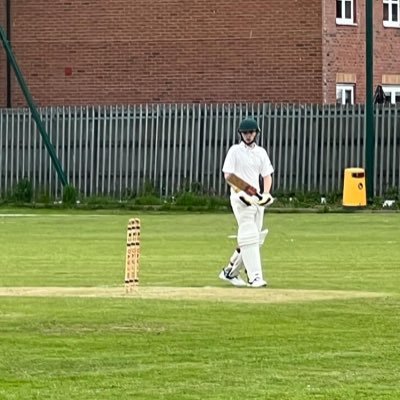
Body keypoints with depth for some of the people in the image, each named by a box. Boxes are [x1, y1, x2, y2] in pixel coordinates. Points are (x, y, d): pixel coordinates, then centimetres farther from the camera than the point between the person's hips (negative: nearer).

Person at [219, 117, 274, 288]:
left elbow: (267, 176, 14)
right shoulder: (235, 151, -1)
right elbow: (228, 175, -8)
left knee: (255, 239, 6)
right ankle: (254, 277, -20)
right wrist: (240, 193, -21)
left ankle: (230, 272, 19)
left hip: (257, 199, 6)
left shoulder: (261, 152, 14)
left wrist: (265, 194, -4)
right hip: (240, 198, -6)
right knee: (249, 236, -15)